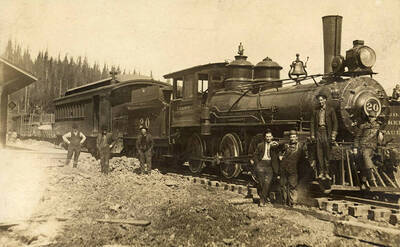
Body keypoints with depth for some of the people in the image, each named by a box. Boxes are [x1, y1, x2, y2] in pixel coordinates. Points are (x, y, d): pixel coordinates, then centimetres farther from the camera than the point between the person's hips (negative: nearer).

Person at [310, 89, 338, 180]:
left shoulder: (330, 109, 3)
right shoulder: (315, 111, 10)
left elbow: (335, 123, 2)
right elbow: (312, 123, 11)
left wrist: (333, 135, -4)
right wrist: (312, 135, 5)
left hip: (326, 132, -2)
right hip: (318, 132, 2)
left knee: (327, 153, 0)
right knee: (319, 153, 1)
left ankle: (326, 173, 6)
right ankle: (321, 172, 6)